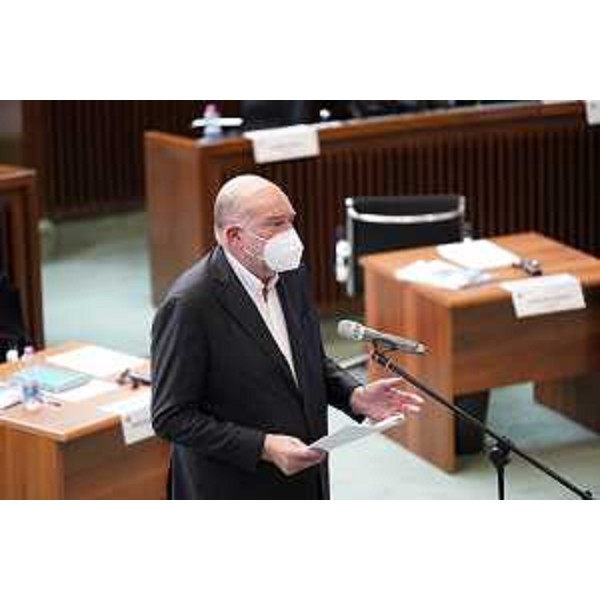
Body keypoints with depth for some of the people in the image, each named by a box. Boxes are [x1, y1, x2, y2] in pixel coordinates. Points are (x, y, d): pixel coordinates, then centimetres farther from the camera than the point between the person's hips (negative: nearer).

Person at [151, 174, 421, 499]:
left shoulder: (290, 274, 2)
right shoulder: (188, 305, -21)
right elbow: (171, 417, -18)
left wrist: (354, 395, -3)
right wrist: (263, 447, -24)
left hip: (305, 483, 7)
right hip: (232, 496, -7)